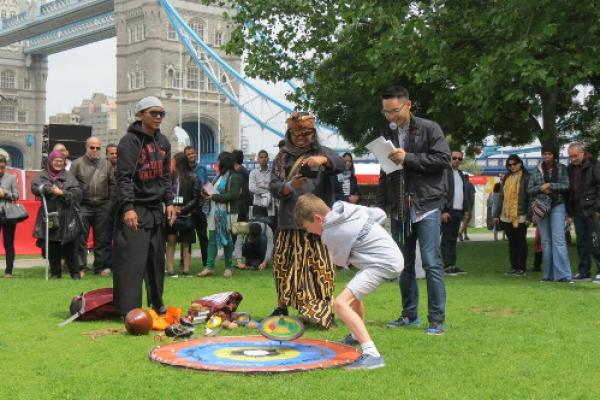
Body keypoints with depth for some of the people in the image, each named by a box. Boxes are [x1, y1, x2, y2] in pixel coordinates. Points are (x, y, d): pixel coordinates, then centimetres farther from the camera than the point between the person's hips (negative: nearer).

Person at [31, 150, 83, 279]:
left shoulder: (68, 176, 10)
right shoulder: (43, 175, 11)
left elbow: (77, 191, -2)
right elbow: (35, 187, -6)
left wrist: (62, 192, -14)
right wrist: (49, 189, -21)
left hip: (66, 216, -1)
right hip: (49, 215, 1)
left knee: (69, 246, -1)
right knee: (52, 247, 1)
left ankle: (74, 272, 5)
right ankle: (55, 272, 10)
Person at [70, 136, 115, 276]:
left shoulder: (106, 164, 13)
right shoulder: (77, 164, 4)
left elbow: (112, 184, 13)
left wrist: (111, 202, 4)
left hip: (103, 207, 2)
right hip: (83, 206, -2)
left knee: (102, 239, 6)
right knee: (81, 238, 0)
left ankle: (101, 266, 14)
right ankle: (79, 266, 7)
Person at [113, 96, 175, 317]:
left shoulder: (163, 142, 14)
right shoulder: (129, 141, -8)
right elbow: (124, 177, -14)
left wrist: (169, 202, 10)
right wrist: (128, 208, -23)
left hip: (156, 208, 7)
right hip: (135, 209, -7)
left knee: (157, 259, 12)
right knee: (132, 259, -9)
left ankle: (157, 303, 23)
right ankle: (129, 309, -5)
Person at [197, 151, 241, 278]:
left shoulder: (234, 177, -9)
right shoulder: (219, 175, 15)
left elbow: (234, 195, -18)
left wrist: (214, 197, -16)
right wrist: (207, 194, 2)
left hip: (227, 213, -7)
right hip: (214, 212, 7)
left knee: (227, 239, 2)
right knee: (212, 238, 2)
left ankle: (228, 267, 13)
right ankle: (209, 267, 3)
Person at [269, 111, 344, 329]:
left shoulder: (323, 152, 9)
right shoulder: (282, 158, 12)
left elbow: (340, 164, -12)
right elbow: (273, 187, 3)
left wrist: (323, 160, -33)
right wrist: (290, 186, -18)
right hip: (289, 223, 2)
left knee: (320, 266, -7)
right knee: (285, 266, 5)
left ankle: (324, 311, -1)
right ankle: (282, 306, 17)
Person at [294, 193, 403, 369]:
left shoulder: (330, 234, -14)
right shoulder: (351, 208, 6)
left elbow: (340, 261, -1)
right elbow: (381, 215, 14)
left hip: (383, 264, -10)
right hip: (393, 254, 10)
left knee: (341, 303, -19)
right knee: (354, 293, 33)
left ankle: (371, 354, -27)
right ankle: (358, 336, 55)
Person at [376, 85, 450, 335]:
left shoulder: (428, 129, -2)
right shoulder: (388, 135, 14)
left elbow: (443, 159, -11)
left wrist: (408, 158, -17)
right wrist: (381, 206, 11)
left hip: (426, 207, -6)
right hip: (399, 211, 6)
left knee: (431, 263, -7)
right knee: (404, 265, 10)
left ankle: (437, 320, -1)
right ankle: (410, 315, 20)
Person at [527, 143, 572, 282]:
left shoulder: (561, 169, 6)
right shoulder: (537, 170, 11)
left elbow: (567, 186, -3)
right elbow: (529, 189, 9)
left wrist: (551, 185, -11)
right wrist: (541, 188, -8)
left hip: (557, 206, -3)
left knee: (558, 239, -13)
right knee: (545, 241, 4)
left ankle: (563, 274, -17)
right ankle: (549, 274, 8)